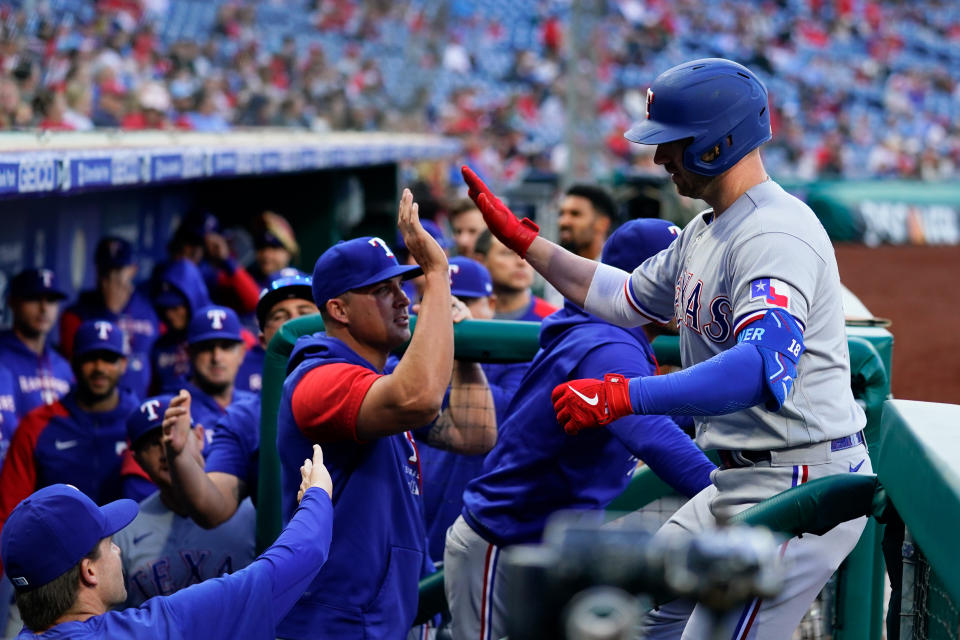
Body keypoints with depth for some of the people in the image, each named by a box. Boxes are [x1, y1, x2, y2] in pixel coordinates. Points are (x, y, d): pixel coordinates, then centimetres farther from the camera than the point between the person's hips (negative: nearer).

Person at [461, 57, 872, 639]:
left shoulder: (777, 235, -22)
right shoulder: (704, 234, 13)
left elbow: (762, 367, -37)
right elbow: (627, 299, 28)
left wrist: (622, 396, -42)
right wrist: (522, 239, 24)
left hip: (801, 491, -11)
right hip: (740, 482, 11)